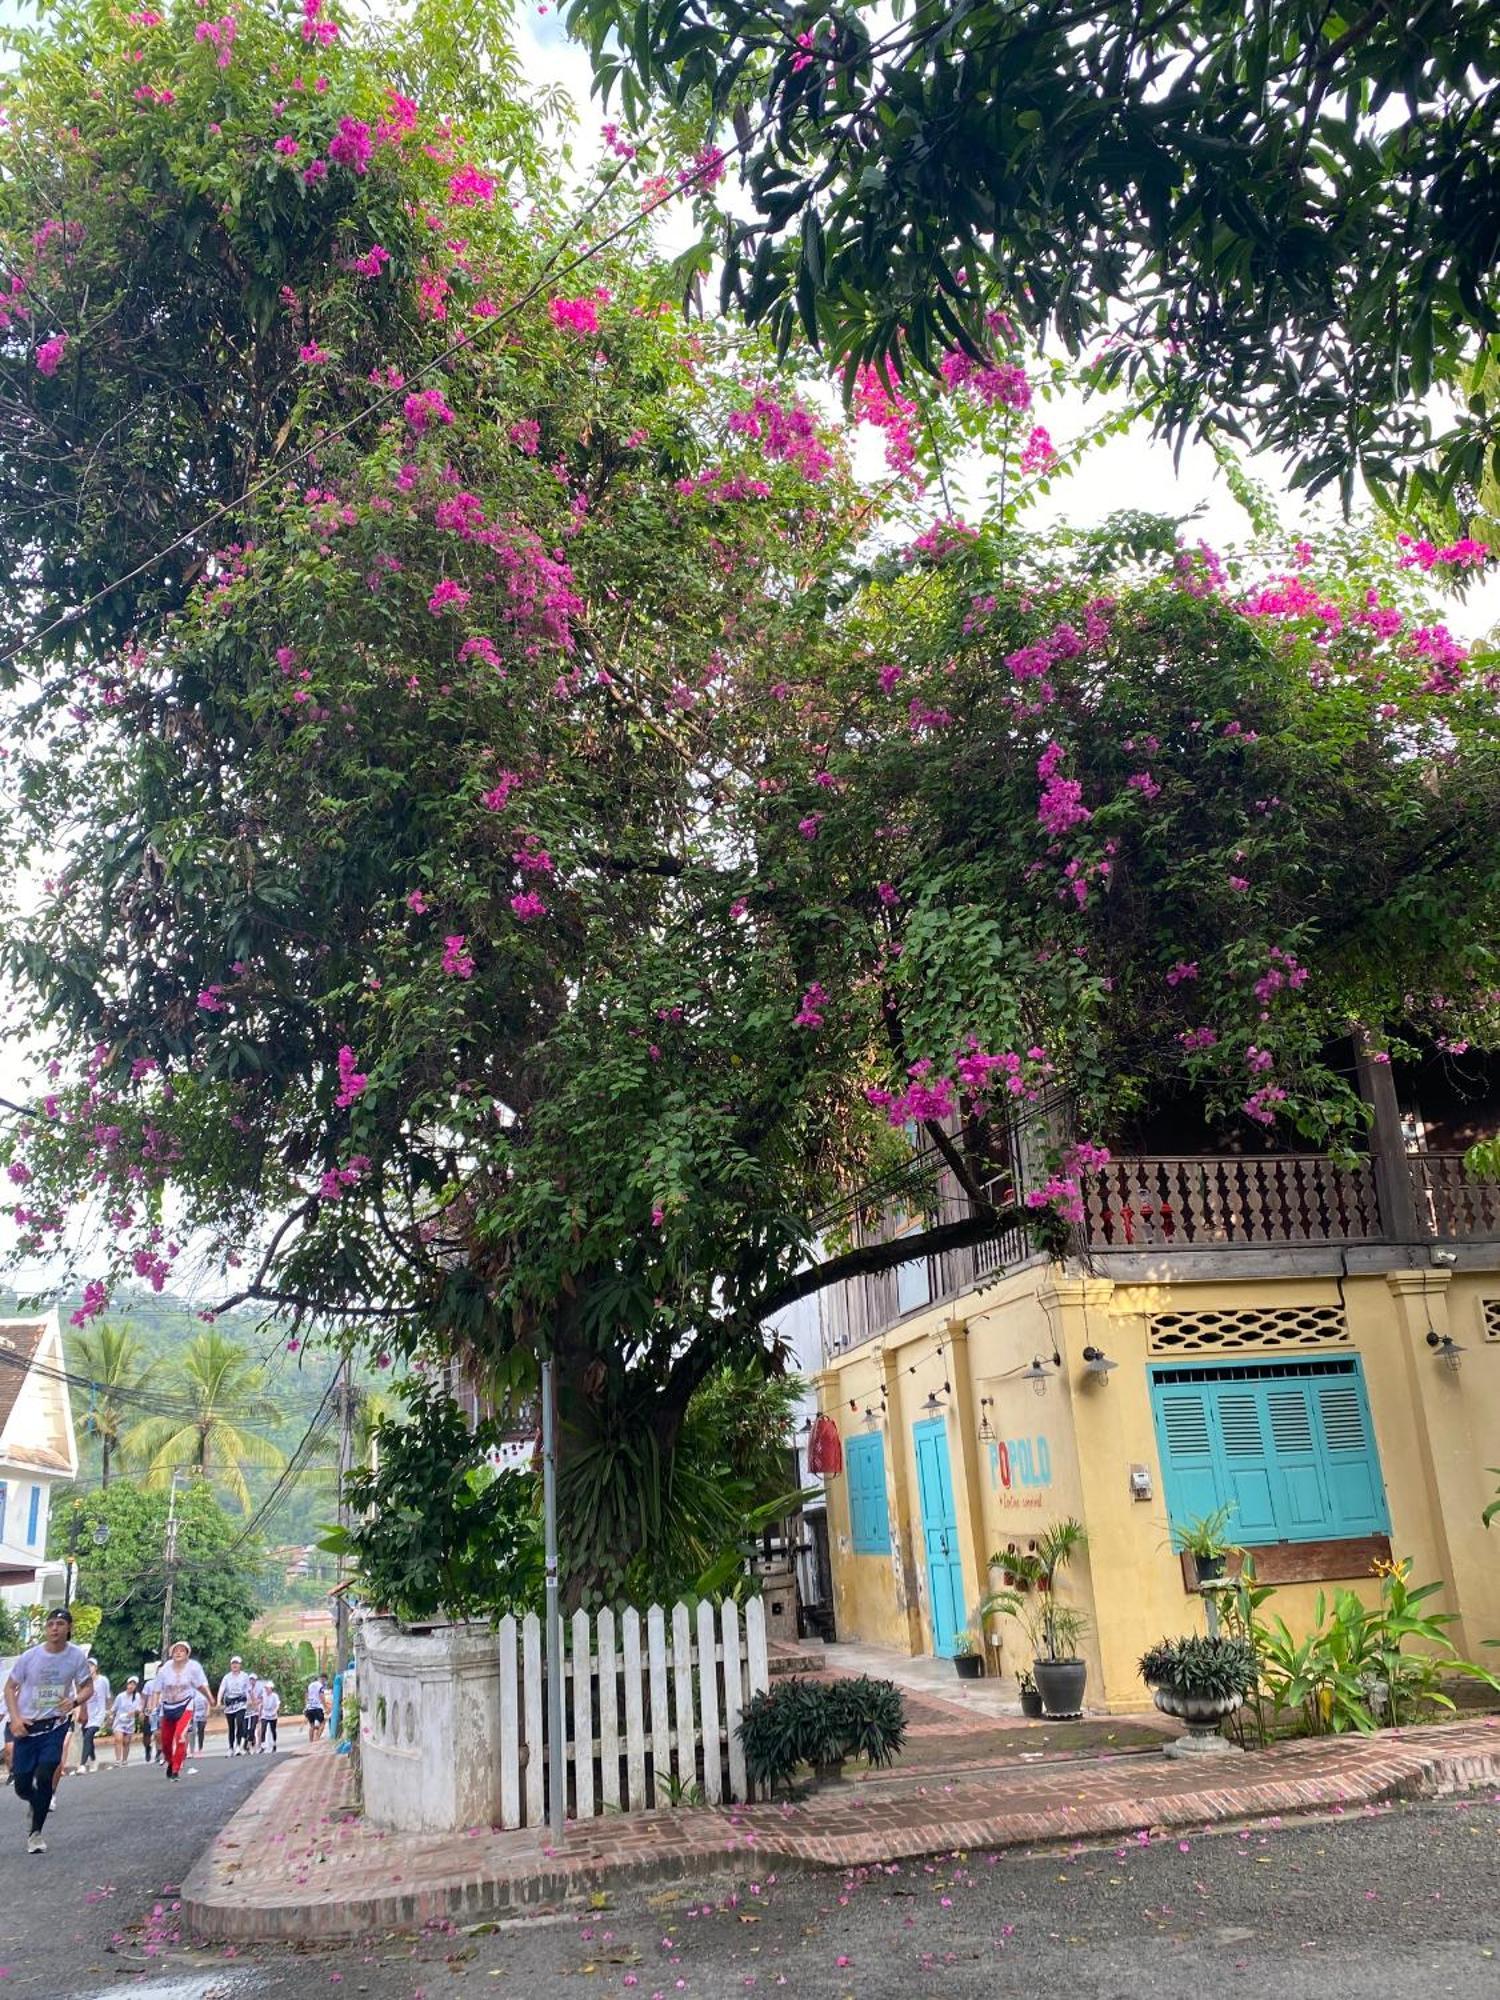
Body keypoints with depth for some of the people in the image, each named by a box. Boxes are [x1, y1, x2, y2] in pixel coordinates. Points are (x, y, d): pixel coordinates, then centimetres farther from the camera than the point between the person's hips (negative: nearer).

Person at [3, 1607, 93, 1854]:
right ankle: (36, 1801, 41)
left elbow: (88, 1687, 2)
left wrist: (75, 1701, -20)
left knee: (44, 1777, -16)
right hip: (26, 1728, 1)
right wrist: (15, 1719, -10)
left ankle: (35, 1833, 2)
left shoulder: (77, 1656, -9)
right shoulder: (29, 1656, -9)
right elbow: (10, 1688, 3)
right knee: (22, 1786, 4)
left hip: (55, 1726, -1)